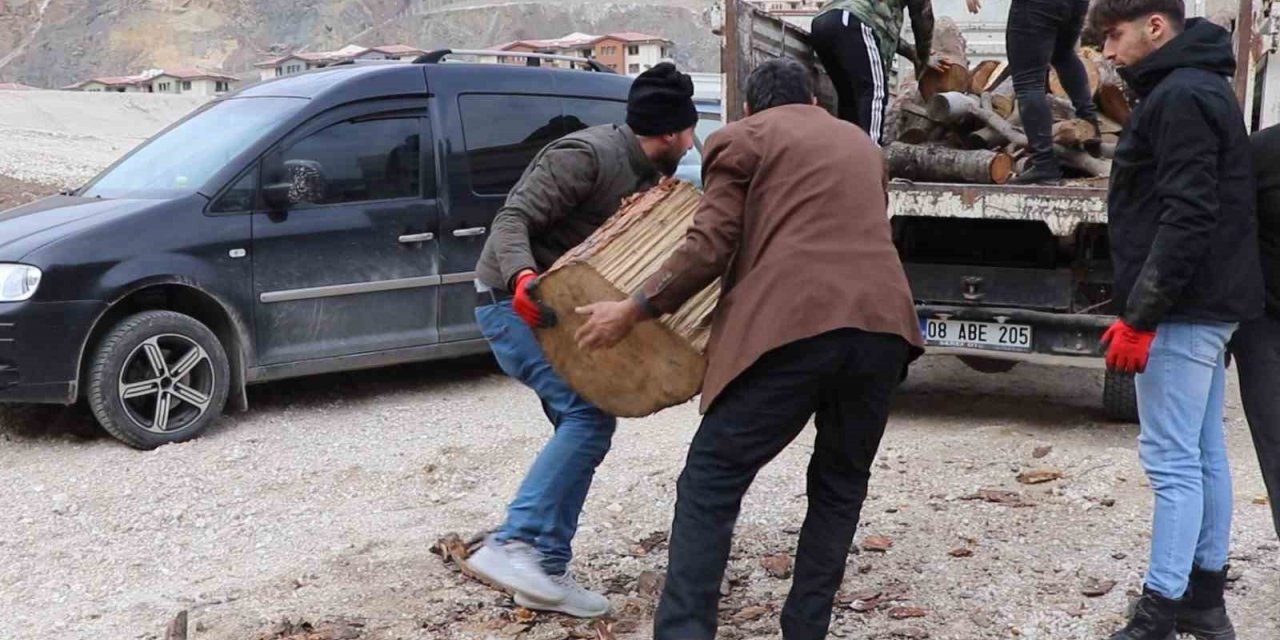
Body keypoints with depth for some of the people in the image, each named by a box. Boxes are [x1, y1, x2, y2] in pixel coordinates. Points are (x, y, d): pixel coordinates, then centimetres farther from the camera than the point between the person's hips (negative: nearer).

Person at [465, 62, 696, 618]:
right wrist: (523, 276, -44)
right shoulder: (587, 155, -20)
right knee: (589, 416, -21)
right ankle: (511, 545, -25)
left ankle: (546, 572, 8)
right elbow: (512, 218, -25)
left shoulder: (647, 175, 8)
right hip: (514, 301, -10)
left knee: (581, 424, 6)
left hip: (558, 305, 10)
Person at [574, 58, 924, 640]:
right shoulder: (860, 143, 30)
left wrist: (632, 310, 7)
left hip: (795, 326, -5)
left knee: (710, 481, 2)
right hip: (881, 325, 5)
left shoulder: (740, 139, 13)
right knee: (840, 483, 20)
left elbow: (709, 248, 1)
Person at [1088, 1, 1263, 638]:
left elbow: (1186, 218, -23)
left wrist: (1139, 317, -21)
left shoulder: (1179, 97, -15)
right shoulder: (1198, 88, 17)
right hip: (1210, 303, 10)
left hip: (1183, 309, -10)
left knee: (1172, 461, -7)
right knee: (1204, 454, 13)